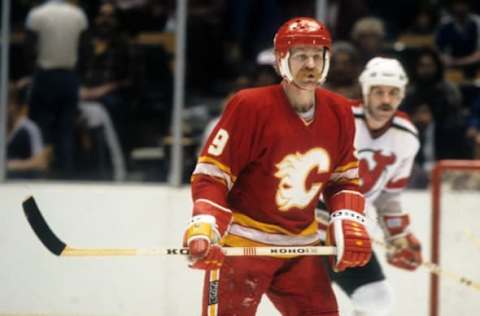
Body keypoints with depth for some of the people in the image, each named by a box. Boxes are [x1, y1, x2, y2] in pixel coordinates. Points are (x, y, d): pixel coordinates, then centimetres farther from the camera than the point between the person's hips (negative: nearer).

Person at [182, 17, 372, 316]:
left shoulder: (339, 112, 0)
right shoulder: (250, 106, -19)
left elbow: (344, 178, 14)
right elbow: (211, 174, -16)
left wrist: (349, 223, -2)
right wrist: (204, 228, -29)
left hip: (300, 247, 6)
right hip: (240, 243, -6)